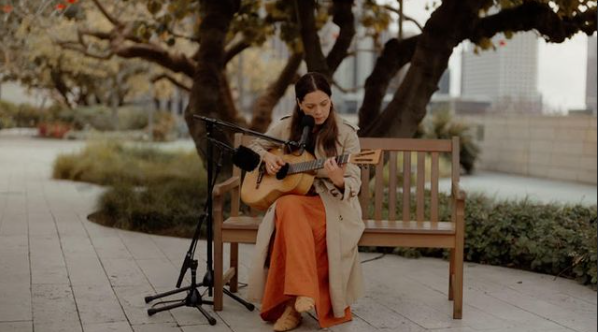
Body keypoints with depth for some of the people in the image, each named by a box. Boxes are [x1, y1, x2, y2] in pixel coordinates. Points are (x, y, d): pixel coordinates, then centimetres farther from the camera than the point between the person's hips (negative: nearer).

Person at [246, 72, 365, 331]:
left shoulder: (346, 134, -4)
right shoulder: (287, 127, 5)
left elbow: (353, 186, -8)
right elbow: (256, 145, 22)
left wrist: (338, 180, -32)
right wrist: (267, 157, -1)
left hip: (332, 203, -2)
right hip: (291, 196, 2)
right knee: (289, 208, -37)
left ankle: (293, 305, -26)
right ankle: (302, 294, -41)